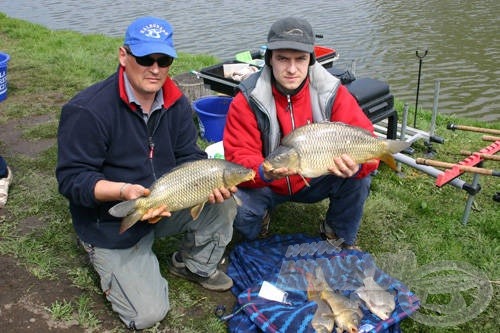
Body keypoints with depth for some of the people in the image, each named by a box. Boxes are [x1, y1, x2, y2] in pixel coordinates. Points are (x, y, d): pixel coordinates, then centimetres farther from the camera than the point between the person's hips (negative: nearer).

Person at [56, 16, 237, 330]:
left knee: (222, 202, -16)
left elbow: (189, 158, -1)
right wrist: (124, 191, -39)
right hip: (112, 224, -5)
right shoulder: (87, 111, -23)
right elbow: (72, 178, -22)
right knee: (148, 314, -10)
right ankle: (115, 265, 20)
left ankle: (196, 265, 11)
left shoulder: (177, 104, -3)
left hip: (168, 205, 6)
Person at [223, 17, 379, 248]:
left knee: (360, 176, -24)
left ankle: (341, 237, 6)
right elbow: (239, 157, -23)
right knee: (237, 207, -30)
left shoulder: (332, 93, -17)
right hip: (265, 186, -1)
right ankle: (258, 225, 10)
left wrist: (357, 165, -44)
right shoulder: (248, 99, -20)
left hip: (315, 182, 2)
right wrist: (264, 172, -46)